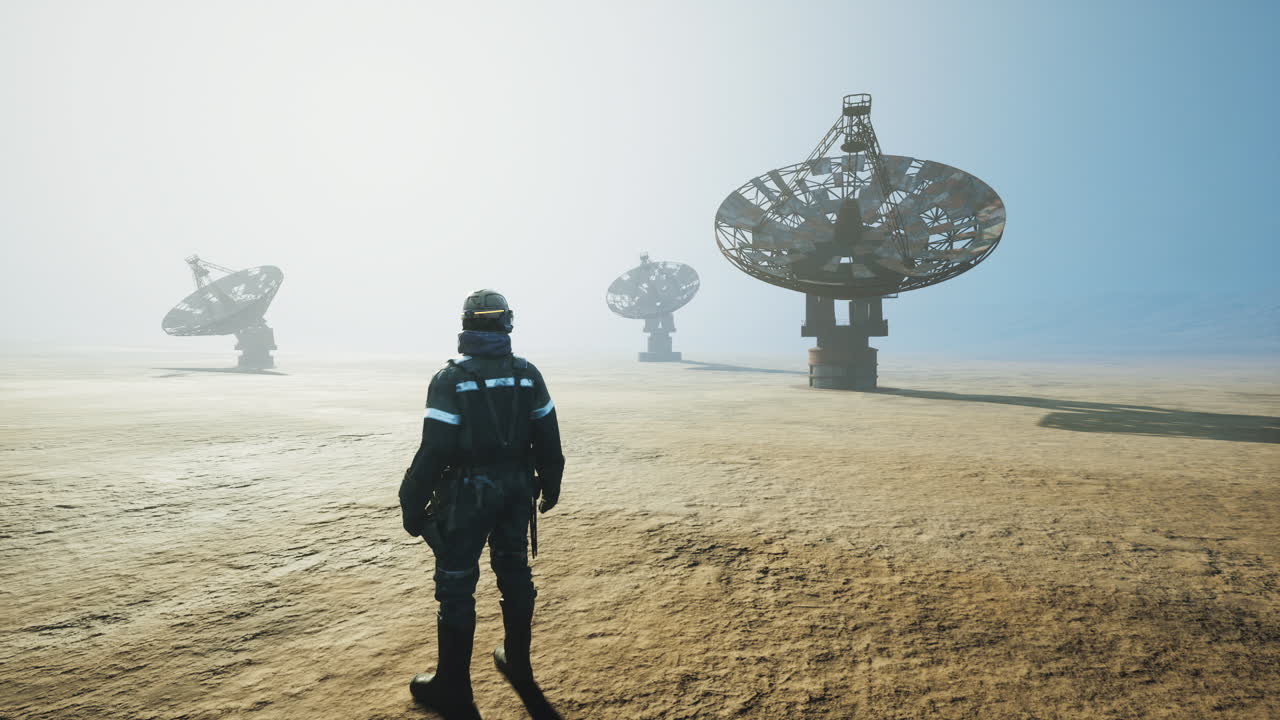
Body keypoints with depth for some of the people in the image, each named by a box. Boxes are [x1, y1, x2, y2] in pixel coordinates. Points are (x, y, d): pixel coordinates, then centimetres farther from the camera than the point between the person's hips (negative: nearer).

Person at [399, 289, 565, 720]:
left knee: (456, 586, 7)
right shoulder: (528, 375, 0)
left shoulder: (451, 380, -14)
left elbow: (433, 451, -16)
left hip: (467, 492, -5)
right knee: (515, 574, 19)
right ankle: (518, 664, 35)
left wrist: (413, 504, -7)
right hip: (516, 489, 5)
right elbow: (548, 440, 4)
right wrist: (549, 486, 17)